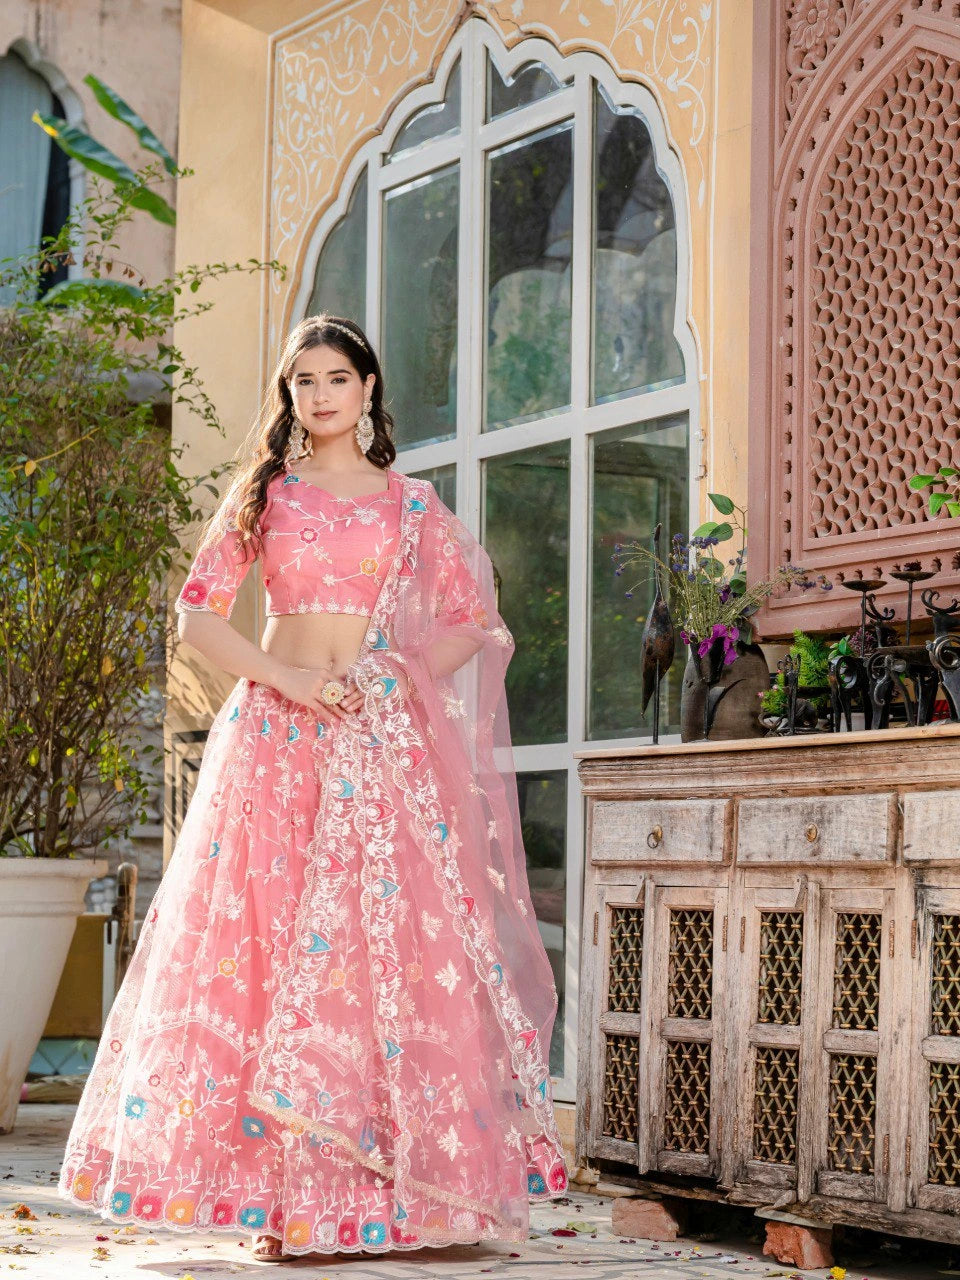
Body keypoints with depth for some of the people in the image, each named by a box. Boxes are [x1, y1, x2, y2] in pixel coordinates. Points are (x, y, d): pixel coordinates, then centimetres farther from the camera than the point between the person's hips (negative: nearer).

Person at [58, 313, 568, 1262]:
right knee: (269, 936, -7)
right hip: (275, 734, 0)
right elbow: (196, 615, 5)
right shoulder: (262, 494, 11)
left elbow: (473, 621, 12)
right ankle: (282, 1196, -5)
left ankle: (380, 1189, -4)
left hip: (380, 743, 0)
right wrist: (286, 678, -9)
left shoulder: (412, 502, 12)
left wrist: (406, 676, -5)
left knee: (381, 942, -8)